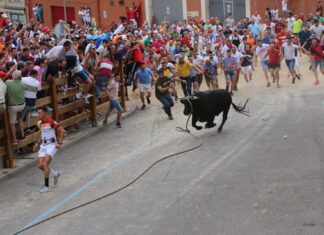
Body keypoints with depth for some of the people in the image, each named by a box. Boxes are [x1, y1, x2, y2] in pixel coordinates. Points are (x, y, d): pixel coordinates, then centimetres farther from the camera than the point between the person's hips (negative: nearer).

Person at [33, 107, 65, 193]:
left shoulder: (51, 122, -15)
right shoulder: (40, 123, 10)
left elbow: (61, 131, -15)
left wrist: (60, 143, -19)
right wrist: (37, 143, 15)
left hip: (52, 145, -8)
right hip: (43, 145, 8)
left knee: (45, 164, -17)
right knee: (40, 165, 0)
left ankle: (46, 186, -9)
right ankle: (55, 174, 26)